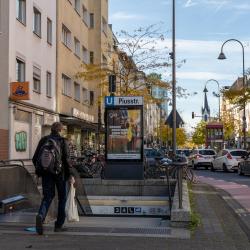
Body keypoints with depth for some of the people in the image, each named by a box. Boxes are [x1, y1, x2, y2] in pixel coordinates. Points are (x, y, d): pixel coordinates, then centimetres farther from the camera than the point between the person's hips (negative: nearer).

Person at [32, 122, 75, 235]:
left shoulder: (43, 140, 6)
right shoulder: (63, 141, -4)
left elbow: (35, 159, 5)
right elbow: (66, 159, -13)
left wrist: (39, 170, 21)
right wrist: (70, 175, -9)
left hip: (46, 173, 3)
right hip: (59, 173, -2)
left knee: (47, 197, 6)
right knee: (62, 197, 13)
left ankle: (40, 215, -25)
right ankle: (58, 225, 16)